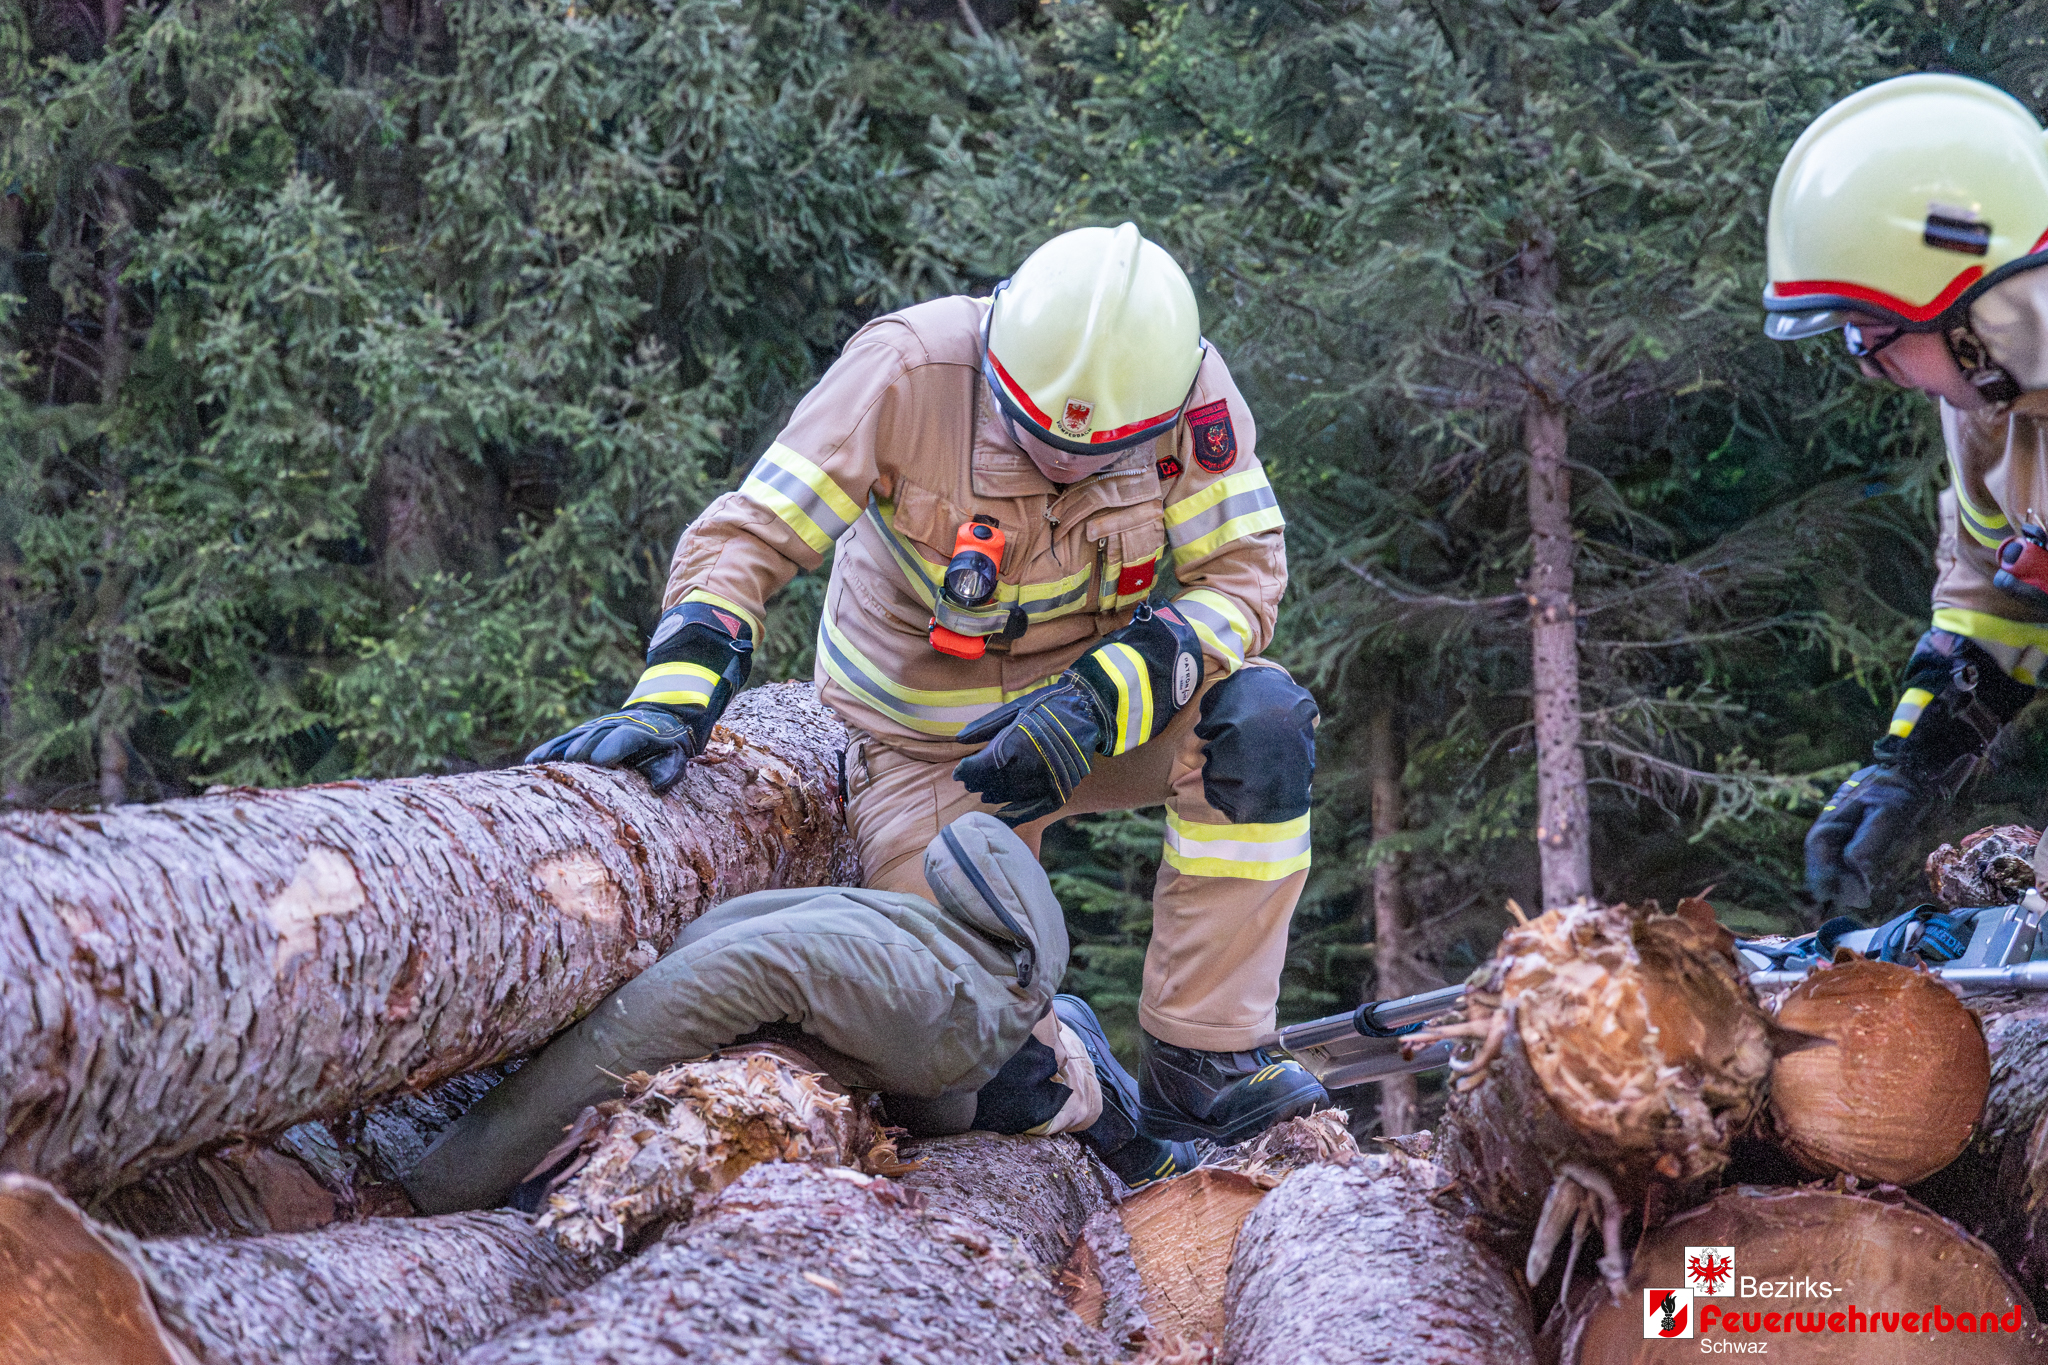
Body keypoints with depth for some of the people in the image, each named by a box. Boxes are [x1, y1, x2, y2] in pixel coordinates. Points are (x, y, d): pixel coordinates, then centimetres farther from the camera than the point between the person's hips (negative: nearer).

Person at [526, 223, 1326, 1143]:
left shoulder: (1190, 388, -20)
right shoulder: (912, 369, -26)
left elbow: (1241, 576, -18)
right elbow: (747, 537, -25)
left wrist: (1096, 705, -33)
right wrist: (674, 696, -39)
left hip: (1098, 689, 2)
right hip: (928, 740, -2)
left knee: (1259, 722, -28)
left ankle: (1201, 1065, -18)